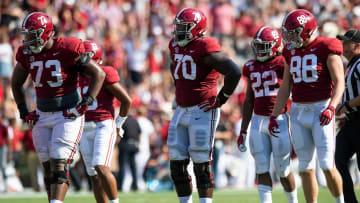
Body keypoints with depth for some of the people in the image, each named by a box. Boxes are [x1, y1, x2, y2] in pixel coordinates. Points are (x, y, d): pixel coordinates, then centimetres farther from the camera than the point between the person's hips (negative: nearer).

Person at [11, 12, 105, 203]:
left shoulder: (67, 49, -14)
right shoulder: (27, 54, 3)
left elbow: (98, 74, -7)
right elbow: (16, 83, 22)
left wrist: (85, 103, -12)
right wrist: (23, 112, 14)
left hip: (68, 114, -6)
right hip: (43, 116, 6)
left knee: (59, 164, -15)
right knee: (48, 166, 6)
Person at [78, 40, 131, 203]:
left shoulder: (105, 75, -8)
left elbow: (126, 100, -5)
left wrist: (118, 124, 0)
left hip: (104, 126, -6)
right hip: (85, 128, 6)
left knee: (101, 168, -21)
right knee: (94, 176, 5)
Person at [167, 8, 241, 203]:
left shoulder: (205, 49, -16)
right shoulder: (176, 46, 10)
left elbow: (234, 72, -23)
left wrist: (221, 99, -15)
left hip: (202, 112, -8)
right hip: (181, 111, 8)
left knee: (201, 163, -6)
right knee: (176, 163, 7)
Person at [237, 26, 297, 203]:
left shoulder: (283, 64, -6)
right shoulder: (252, 67, 10)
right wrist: (243, 130, 14)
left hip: (279, 121, -5)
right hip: (258, 121, 5)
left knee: (283, 171, 0)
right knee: (262, 169, -1)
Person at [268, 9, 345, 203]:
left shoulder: (326, 48, -8)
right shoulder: (291, 51, 11)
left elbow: (339, 82, -13)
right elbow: (285, 87, 17)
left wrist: (331, 108, -27)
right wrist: (274, 116, 13)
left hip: (321, 111, -6)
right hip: (298, 112, 6)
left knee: (327, 167, -11)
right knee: (306, 168, 6)